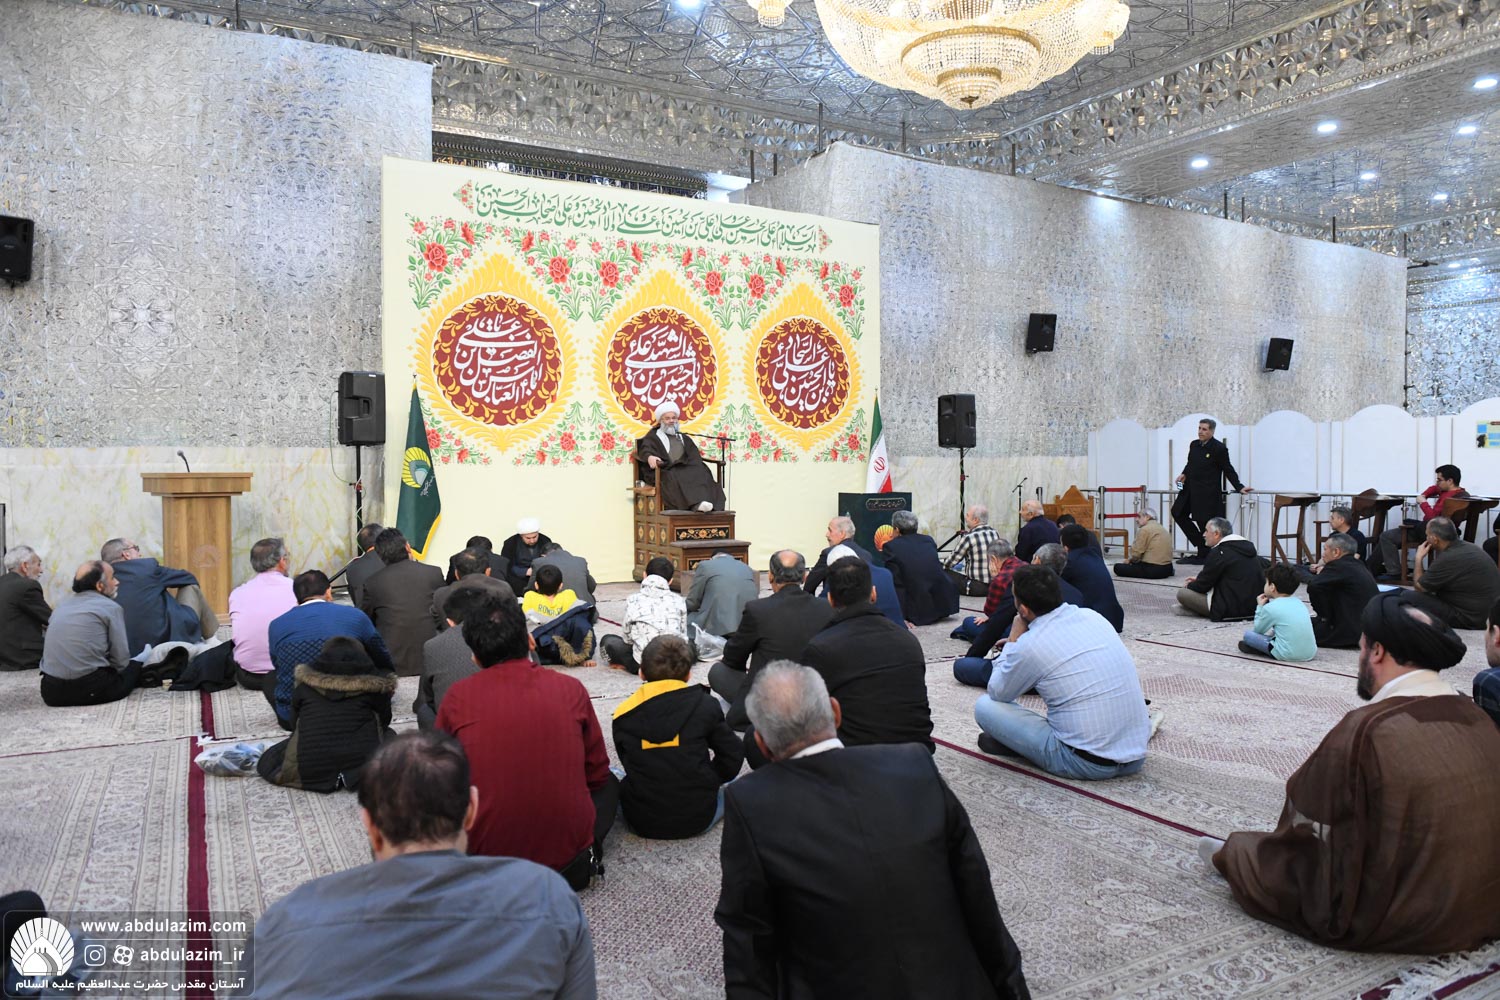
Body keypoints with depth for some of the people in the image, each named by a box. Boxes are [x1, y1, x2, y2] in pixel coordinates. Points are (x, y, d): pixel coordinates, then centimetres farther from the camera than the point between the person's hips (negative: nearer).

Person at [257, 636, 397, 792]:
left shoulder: (305, 684, 13)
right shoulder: (373, 683, 7)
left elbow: (295, 726, 22)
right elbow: (384, 721, 17)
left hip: (308, 766, 1)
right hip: (362, 761, -1)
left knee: (268, 762, 29)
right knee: (388, 736, 29)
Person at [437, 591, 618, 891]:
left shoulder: (458, 697, -6)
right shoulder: (570, 688, -4)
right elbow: (597, 773, 7)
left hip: (484, 853, 0)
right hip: (569, 856, 0)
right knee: (609, 784, 27)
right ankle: (583, 858, 9)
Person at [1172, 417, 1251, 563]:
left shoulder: (1219, 448, -11)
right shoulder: (1194, 445, 8)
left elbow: (1228, 470, -7)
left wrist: (1239, 487, -11)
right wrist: (1184, 473, 3)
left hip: (1208, 493, -7)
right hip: (1191, 489, 7)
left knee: (1205, 522, -2)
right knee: (1178, 512, 8)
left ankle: (1203, 555, 12)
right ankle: (1200, 543, 19)